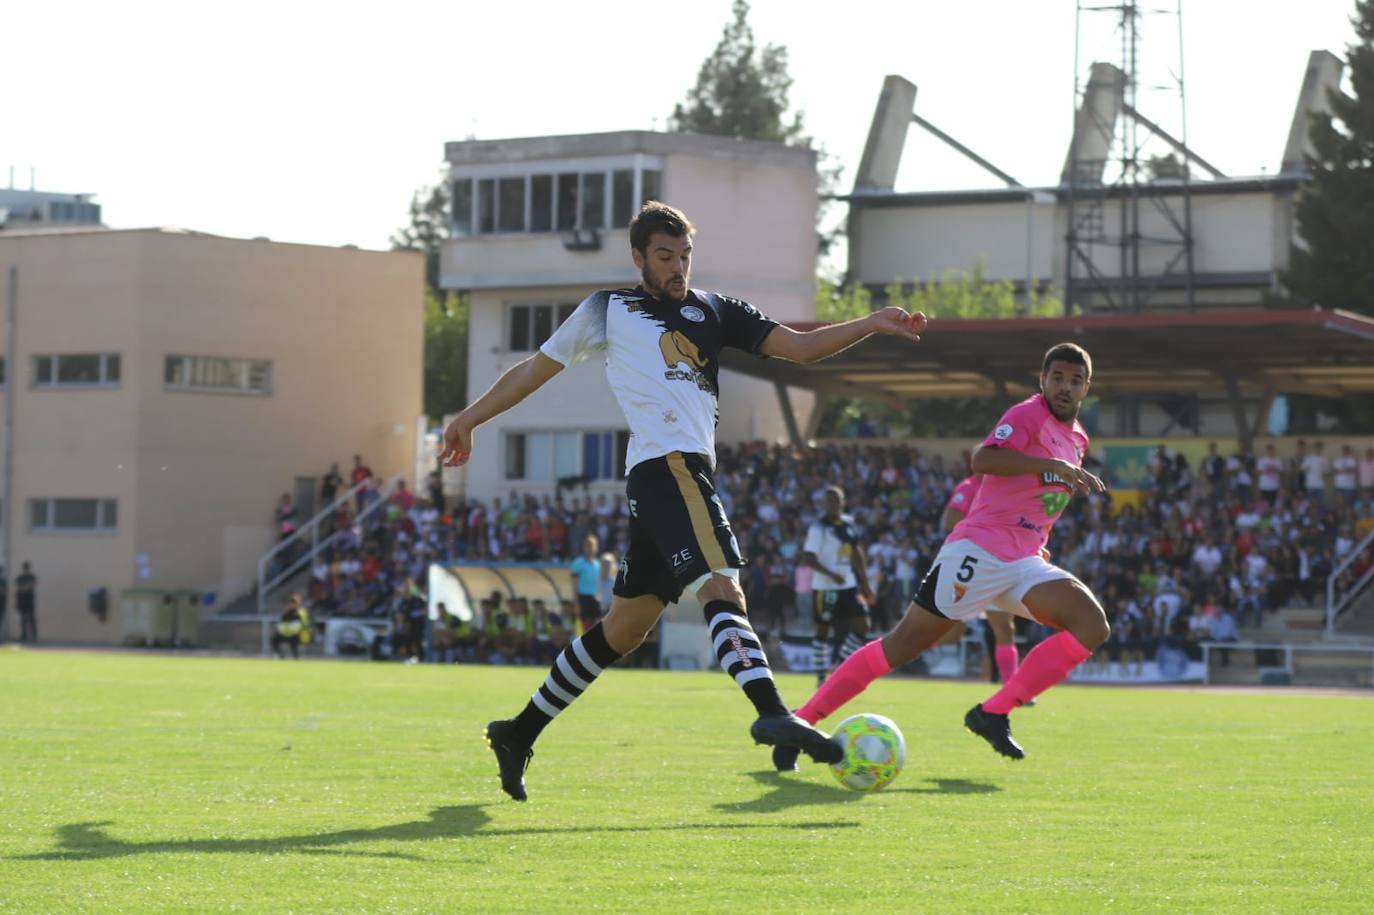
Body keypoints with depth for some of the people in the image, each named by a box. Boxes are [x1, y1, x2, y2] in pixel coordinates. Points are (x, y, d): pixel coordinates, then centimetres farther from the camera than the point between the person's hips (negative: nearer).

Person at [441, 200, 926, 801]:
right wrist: (470, 418, 18)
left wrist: (871, 325, 0)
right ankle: (771, 713, -43)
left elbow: (799, 347, 14)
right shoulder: (608, 310, 10)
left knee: (626, 626, 12)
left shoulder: (714, 311, 21)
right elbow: (538, 367, 18)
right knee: (721, 587, -25)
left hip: (690, 474, 7)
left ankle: (520, 732, 21)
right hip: (665, 466, -7)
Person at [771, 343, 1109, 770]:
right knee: (903, 644, -7)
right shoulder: (1029, 415, -7)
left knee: (1092, 625, -14)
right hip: (978, 552, -7)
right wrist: (1057, 465, -31)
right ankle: (799, 723, 0)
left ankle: (993, 714, -15)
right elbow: (982, 460, -27)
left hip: (1025, 563, 7)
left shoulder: (1077, 440, 17)